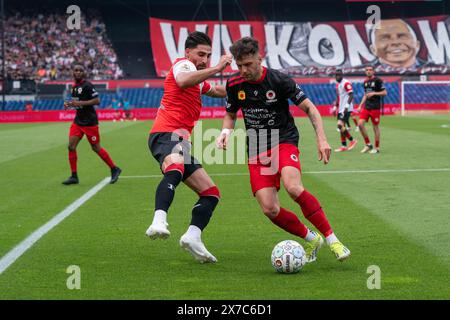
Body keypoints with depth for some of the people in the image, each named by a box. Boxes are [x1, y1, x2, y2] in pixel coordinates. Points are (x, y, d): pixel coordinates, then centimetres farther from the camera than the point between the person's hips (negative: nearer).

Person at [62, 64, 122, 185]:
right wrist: (69, 104, 5)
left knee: (96, 148, -1)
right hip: (78, 121, 7)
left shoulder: (87, 85, -12)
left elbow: (97, 101, -18)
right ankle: (74, 176, 1)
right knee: (71, 146, -4)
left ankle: (114, 169, 16)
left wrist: (80, 103, -23)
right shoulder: (74, 87, 12)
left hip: (90, 122, -7)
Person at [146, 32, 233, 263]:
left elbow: (217, 91, 49)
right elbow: (182, 81, -27)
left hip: (179, 139, 11)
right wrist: (216, 68, -27)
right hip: (167, 134, -11)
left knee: (211, 193, 7)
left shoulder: (198, 79, 29)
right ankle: (159, 222, -61)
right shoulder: (183, 64, -1)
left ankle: (193, 236, -9)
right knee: (175, 170, -41)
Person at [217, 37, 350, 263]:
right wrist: (226, 132, -5)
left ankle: (331, 239, -19)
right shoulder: (234, 85, 0)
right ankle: (311, 239, 12)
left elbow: (309, 108, -5)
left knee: (293, 187, -33)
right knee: (269, 209, -12)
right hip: (256, 150, 4)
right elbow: (230, 115, 17)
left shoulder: (279, 81, -11)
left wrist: (322, 139, -17)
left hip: (284, 142, -4)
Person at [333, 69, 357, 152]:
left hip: (346, 109, -9)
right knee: (341, 127, 8)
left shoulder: (346, 83, -12)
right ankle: (344, 146, 12)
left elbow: (351, 95, -18)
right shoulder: (337, 84, 17)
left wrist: (347, 106, -26)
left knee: (340, 125, -17)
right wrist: (335, 107, 21)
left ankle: (352, 140, -4)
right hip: (340, 109, 9)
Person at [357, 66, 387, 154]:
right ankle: (368, 144, 4)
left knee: (375, 127, 0)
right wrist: (360, 106, 17)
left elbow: (384, 93, -7)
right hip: (366, 107, 6)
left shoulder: (378, 80, -6)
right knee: (360, 124, -8)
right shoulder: (365, 82, 14)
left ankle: (377, 148, 10)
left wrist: (373, 93, -17)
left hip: (375, 108, -6)